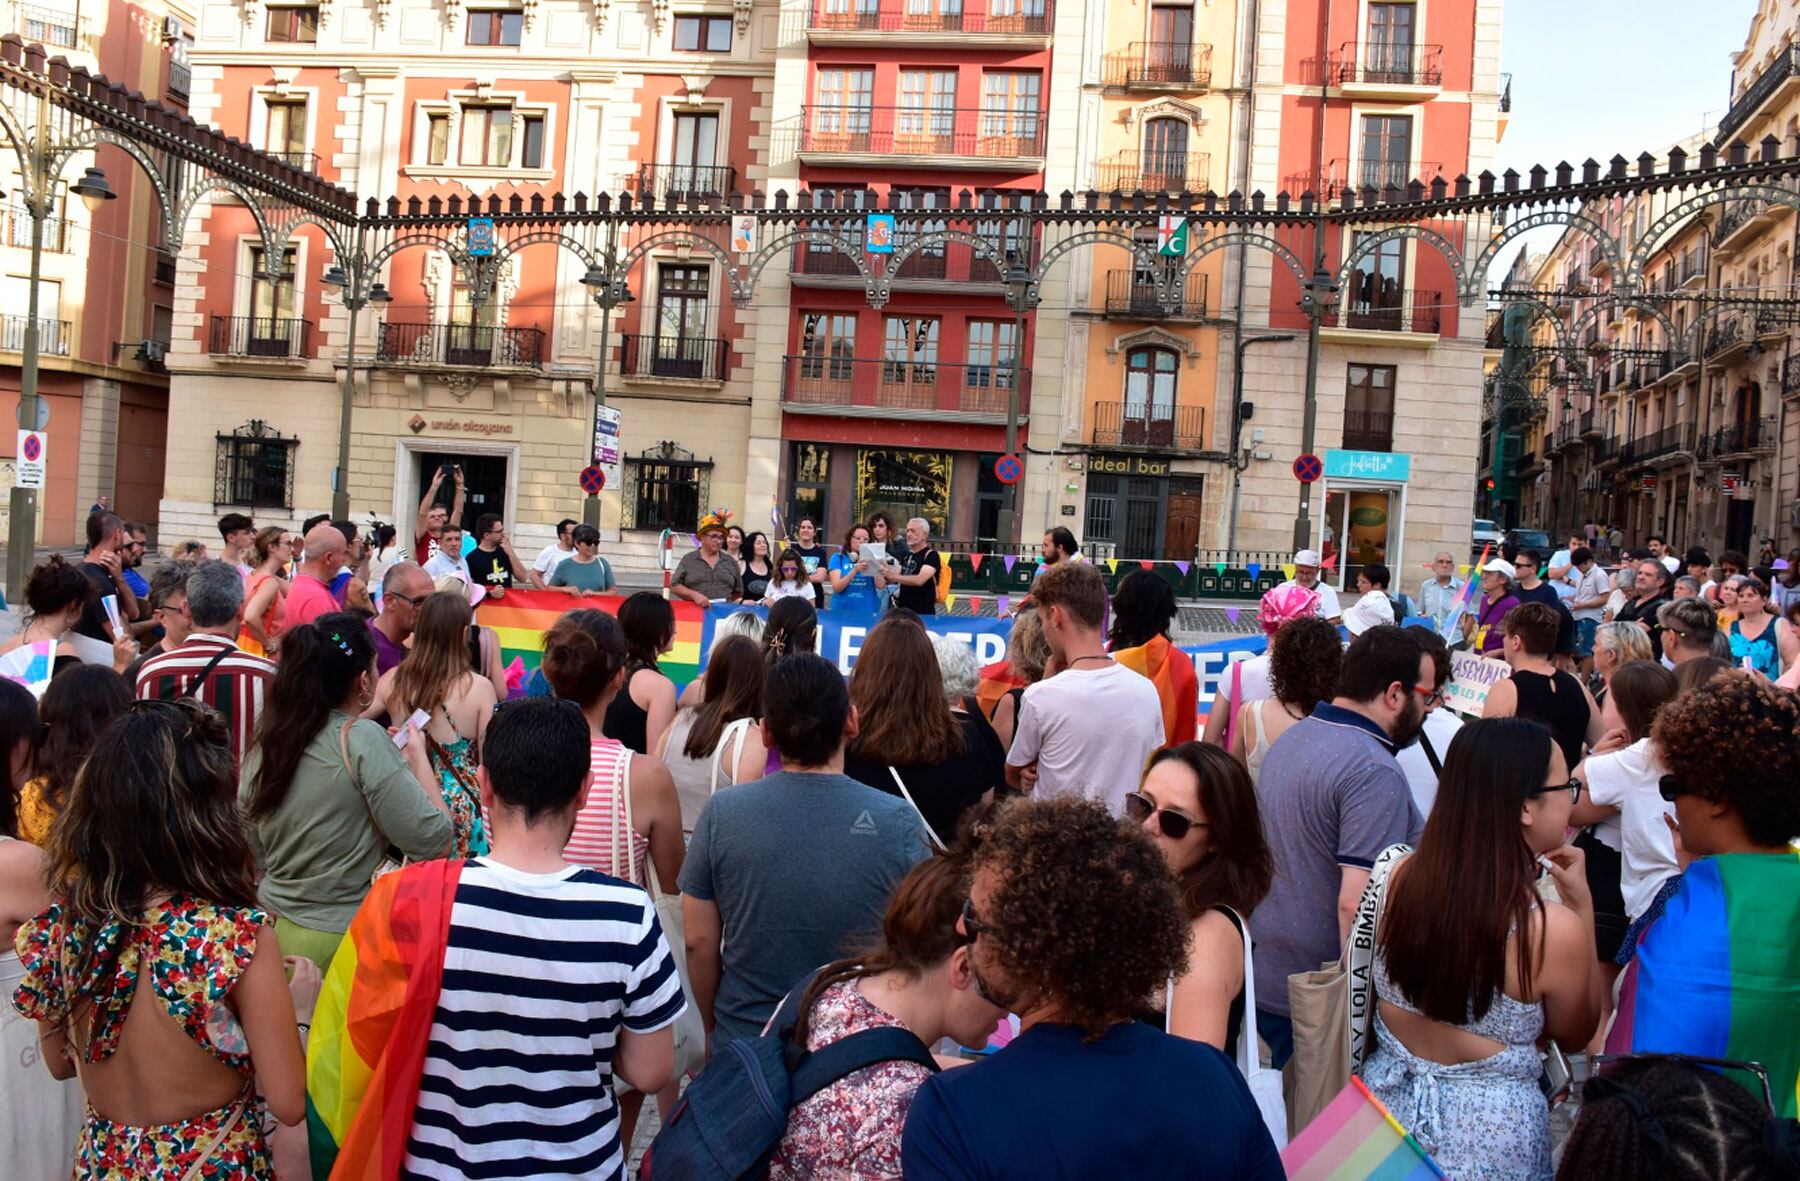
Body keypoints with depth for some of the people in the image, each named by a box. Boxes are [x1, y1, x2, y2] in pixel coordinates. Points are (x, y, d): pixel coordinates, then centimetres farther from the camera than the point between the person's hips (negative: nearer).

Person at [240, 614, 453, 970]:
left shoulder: (266, 740, 2)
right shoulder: (362, 740, -18)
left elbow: (253, 852, 12)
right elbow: (433, 842, -17)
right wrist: (418, 754, -4)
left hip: (271, 927, 7)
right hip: (338, 941, -7)